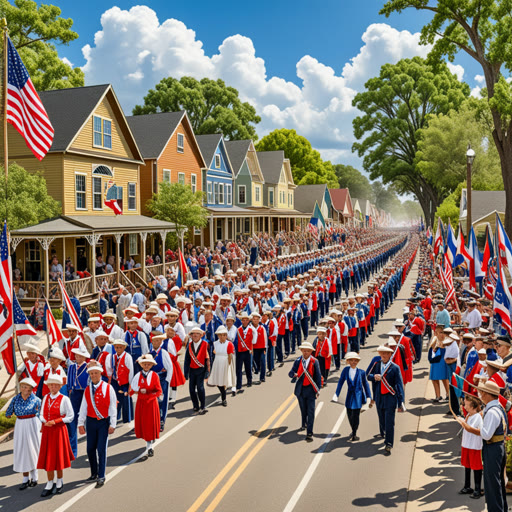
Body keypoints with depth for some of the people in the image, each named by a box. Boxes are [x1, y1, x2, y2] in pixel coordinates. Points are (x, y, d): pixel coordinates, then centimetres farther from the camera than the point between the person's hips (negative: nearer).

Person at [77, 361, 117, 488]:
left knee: (101, 449, -5)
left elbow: (113, 407, -4)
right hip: (91, 421, 4)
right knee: (90, 449, 8)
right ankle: (94, 474, 26)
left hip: (104, 422, -4)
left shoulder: (108, 388, -4)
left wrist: (112, 424, -8)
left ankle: (101, 477, 3)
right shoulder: (87, 390, 7)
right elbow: (83, 407, 9)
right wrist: (81, 424, 6)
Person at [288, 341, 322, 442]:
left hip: (310, 389, -3)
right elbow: (291, 373, -3)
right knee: (303, 410, 18)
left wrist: (318, 389, -4)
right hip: (300, 389, 3)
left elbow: (318, 376, 0)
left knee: (310, 411, -7)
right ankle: (304, 424, 45)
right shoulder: (297, 361, 1)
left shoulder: (314, 362, -4)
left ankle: (309, 433, -5)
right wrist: (294, 374, -26)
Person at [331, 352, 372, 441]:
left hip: (358, 397, -2)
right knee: (350, 415, 8)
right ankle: (354, 431, 33)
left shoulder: (361, 372, -5)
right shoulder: (345, 370, -2)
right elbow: (340, 382, 1)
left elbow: (366, 384, 4)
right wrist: (336, 394, -2)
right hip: (350, 396, 2)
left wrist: (368, 397, 1)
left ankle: (354, 434, 14)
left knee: (355, 415, -5)